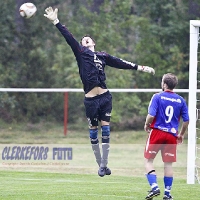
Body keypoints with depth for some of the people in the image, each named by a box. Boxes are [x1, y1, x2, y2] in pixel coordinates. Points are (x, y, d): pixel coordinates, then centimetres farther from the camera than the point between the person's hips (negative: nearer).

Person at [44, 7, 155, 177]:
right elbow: (69, 38, 1)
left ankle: (104, 165, 2)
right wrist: (56, 22, -6)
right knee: (93, 131, 3)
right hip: (90, 99, -1)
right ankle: (101, 165, 11)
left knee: (105, 129, -2)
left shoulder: (103, 56, 14)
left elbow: (121, 63, 18)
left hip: (105, 97, 1)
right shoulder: (81, 54, 9)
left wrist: (140, 68, 17)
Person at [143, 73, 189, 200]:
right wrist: (181, 135, 19)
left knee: (149, 160, 7)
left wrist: (147, 125, 6)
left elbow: (151, 115, -15)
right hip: (172, 135, 3)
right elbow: (186, 120, 5)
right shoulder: (180, 100, 5)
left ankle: (154, 187, -9)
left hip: (157, 132, -3)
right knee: (168, 164, 8)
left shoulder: (157, 97, -6)